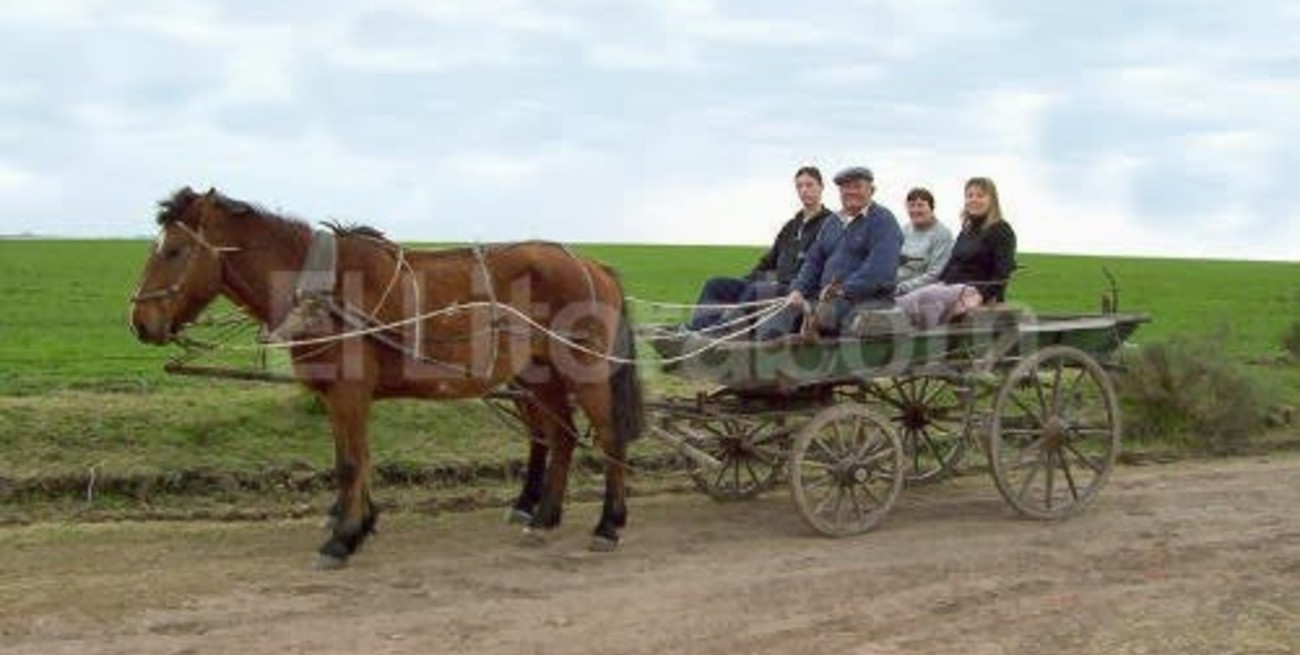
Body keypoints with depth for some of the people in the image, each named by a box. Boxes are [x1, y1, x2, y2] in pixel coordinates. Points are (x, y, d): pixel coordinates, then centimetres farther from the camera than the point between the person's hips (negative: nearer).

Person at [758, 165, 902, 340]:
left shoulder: (883, 220, 0)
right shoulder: (832, 223, 25)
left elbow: (881, 270, -14)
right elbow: (813, 261, 26)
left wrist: (844, 290, -20)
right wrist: (798, 290, 6)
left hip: (867, 298, -5)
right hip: (827, 298, 5)